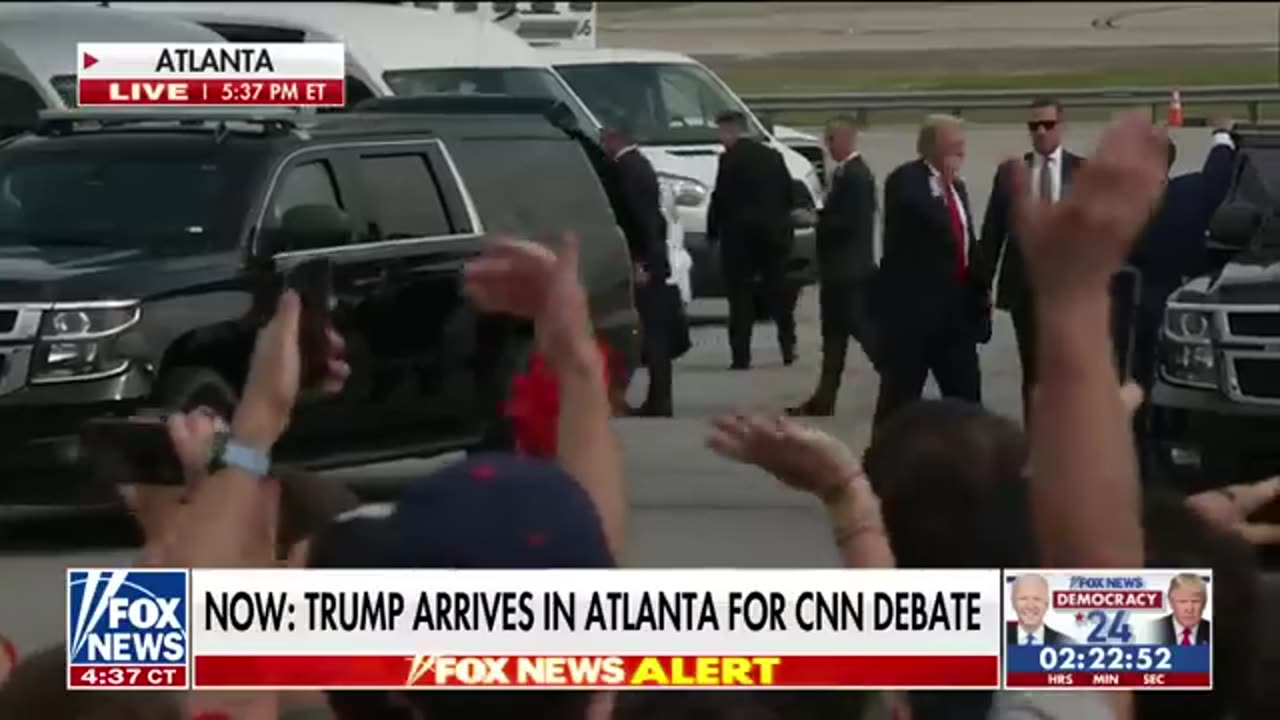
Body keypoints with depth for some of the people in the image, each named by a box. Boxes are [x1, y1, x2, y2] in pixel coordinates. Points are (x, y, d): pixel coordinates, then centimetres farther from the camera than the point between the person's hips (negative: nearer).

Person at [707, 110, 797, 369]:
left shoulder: (730, 159, -11)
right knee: (777, 292, 17)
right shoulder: (772, 156, 8)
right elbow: (789, 196, 10)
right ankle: (788, 347, 18)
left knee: (741, 298, -1)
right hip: (774, 234, 5)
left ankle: (741, 355, -5)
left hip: (740, 234, -5)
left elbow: (720, 199, -12)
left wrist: (712, 232, -1)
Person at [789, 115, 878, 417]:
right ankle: (823, 400, 16)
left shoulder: (855, 175, -17)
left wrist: (815, 220, -14)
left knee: (864, 330, -6)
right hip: (842, 269, 10)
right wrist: (818, 217, 3)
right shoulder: (848, 172, 13)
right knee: (834, 335, 12)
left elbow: (849, 222, -23)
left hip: (849, 268, -10)